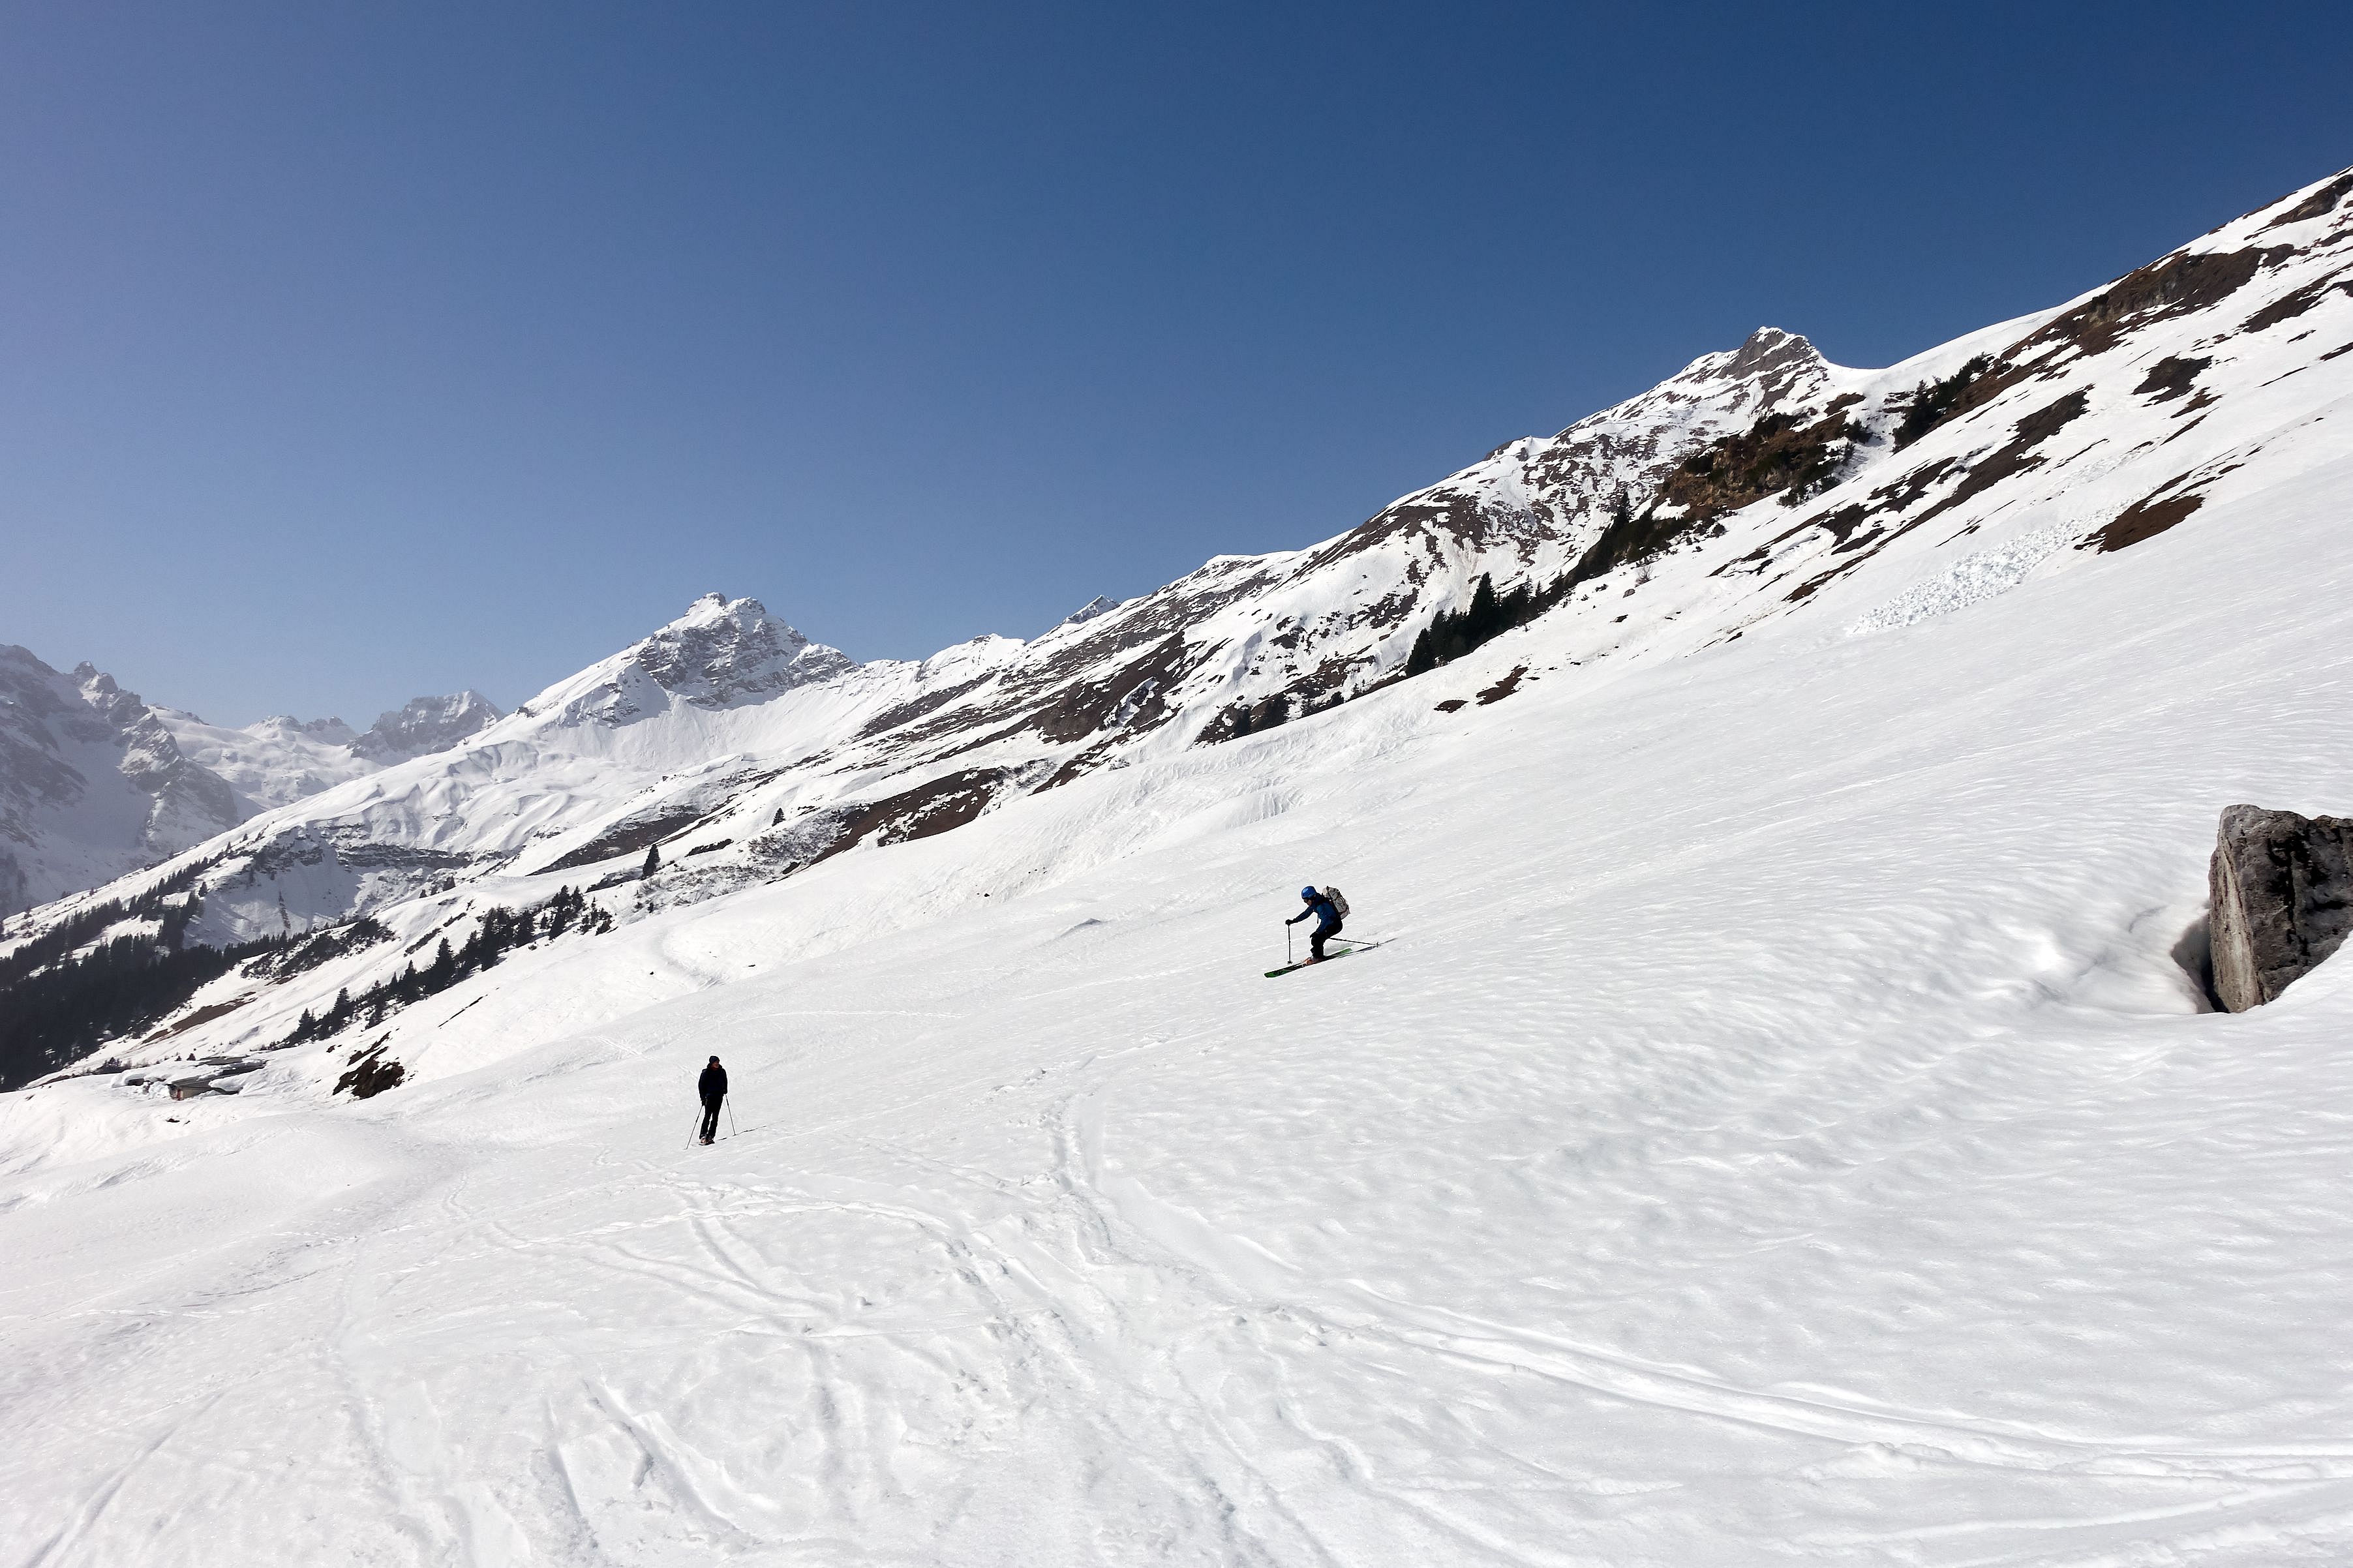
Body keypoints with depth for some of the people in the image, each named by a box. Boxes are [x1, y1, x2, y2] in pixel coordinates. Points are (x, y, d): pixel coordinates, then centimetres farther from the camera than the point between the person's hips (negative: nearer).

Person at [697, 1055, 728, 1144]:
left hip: (719, 1096, 4)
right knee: (708, 1116, -12)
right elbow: (701, 1085, -2)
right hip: (710, 1096, -4)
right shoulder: (706, 1073, -3)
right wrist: (703, 1097, -8)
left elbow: (725, 1082, 23)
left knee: (715, 1117, 0)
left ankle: (710, 1136, 2)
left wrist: (725, 1090, 5)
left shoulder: (722, 1072, 9)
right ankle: (703, 1136, -12)